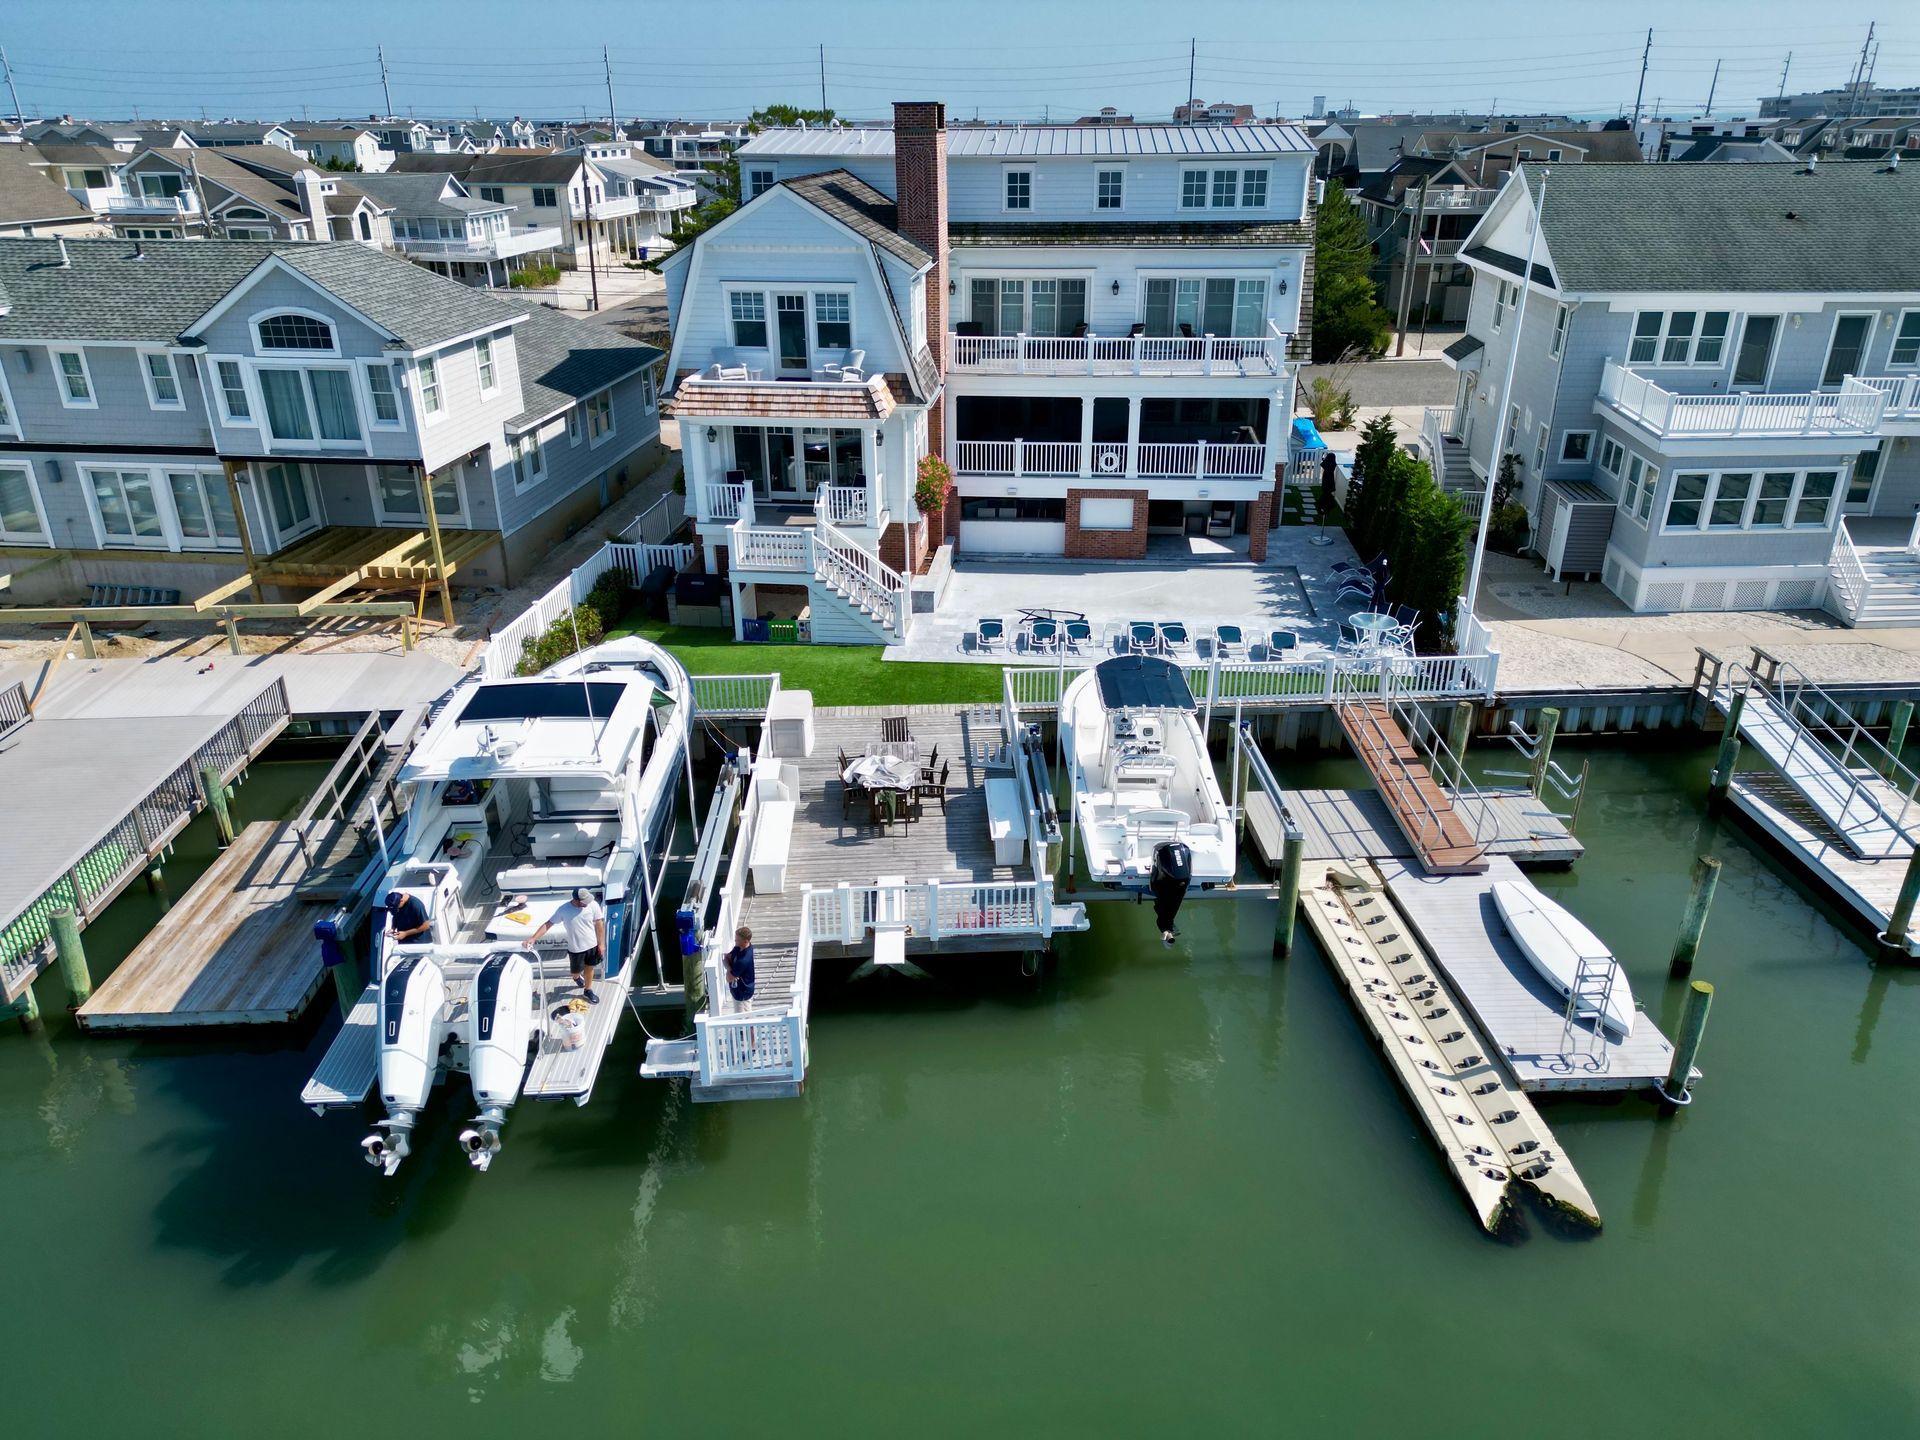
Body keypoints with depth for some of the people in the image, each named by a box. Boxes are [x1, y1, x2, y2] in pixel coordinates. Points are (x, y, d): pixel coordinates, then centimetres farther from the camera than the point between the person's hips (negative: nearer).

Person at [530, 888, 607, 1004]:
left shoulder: (593, 905, -20)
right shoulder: (564, 910, -22)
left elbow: (599, 924, -9)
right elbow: (548, 924, -14)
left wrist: (601, 943, -6)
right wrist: (533, 938, -20)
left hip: (592, 945, 1)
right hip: (576, 948, -1)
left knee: (589, 968, 19)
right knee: (577, 970, 20)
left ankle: (588, 990, 44)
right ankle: (577, 977, 57)